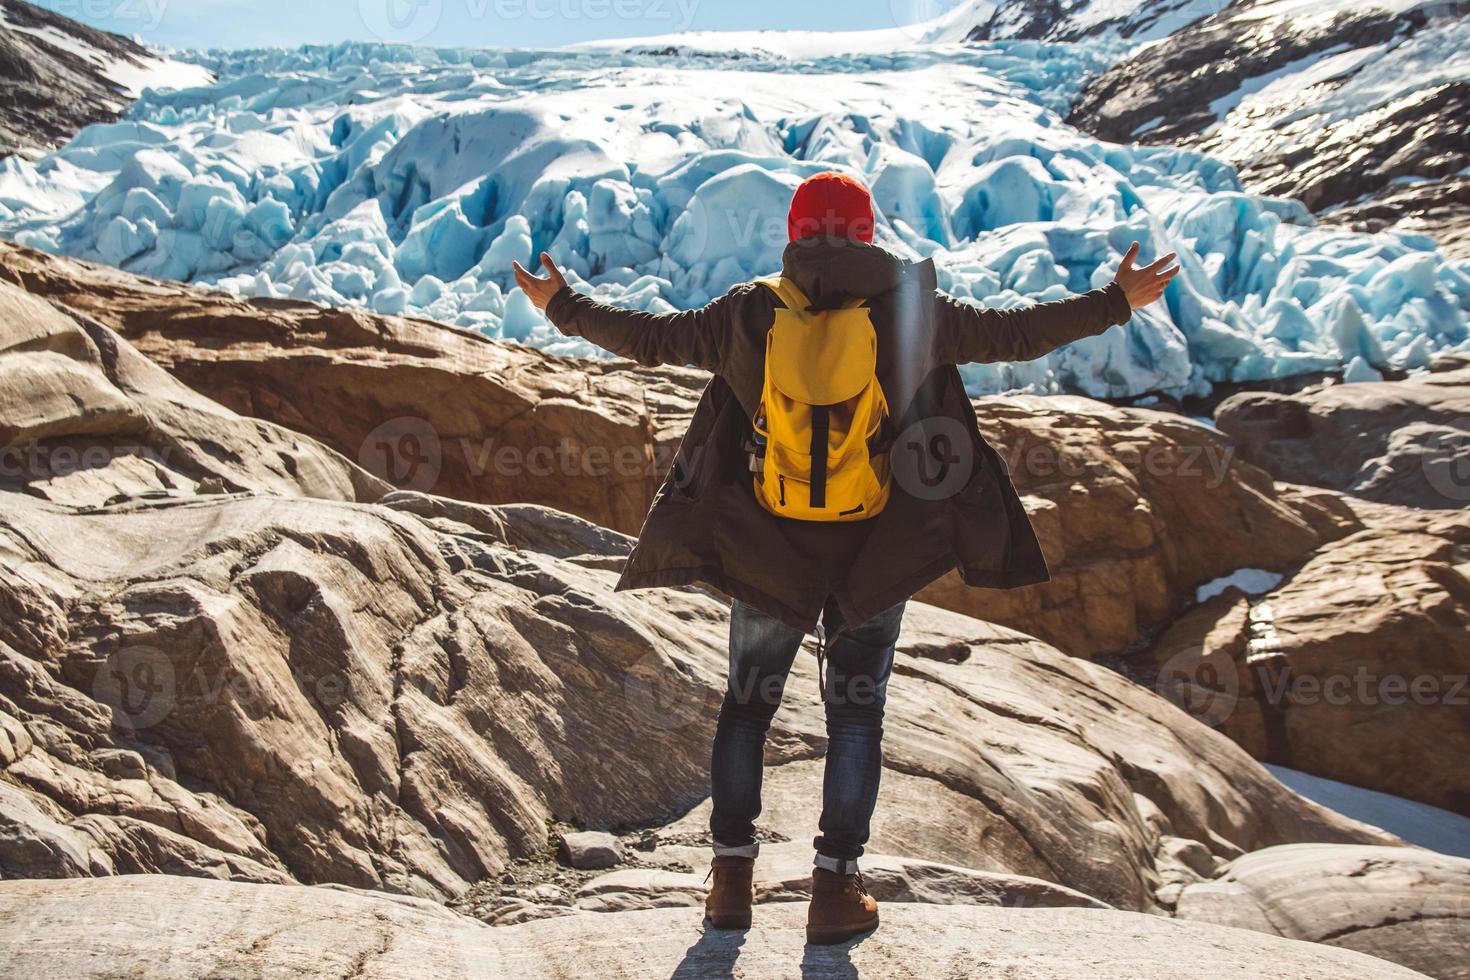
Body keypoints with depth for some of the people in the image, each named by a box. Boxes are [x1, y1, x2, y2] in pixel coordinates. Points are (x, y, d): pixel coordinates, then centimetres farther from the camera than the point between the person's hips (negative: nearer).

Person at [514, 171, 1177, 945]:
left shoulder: (749, 311, -4)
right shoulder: (910, 309, -7)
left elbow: (648, 337, 3)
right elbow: (1017, 334, -3)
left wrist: (562, 307, 19)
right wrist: (1117, 301, 10)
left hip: (766, 548, 1)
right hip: (878, 554, -1)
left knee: (747, 704, 17)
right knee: (856, 712, 12)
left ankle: (732, 877, 21)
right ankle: (835, 888, 15)